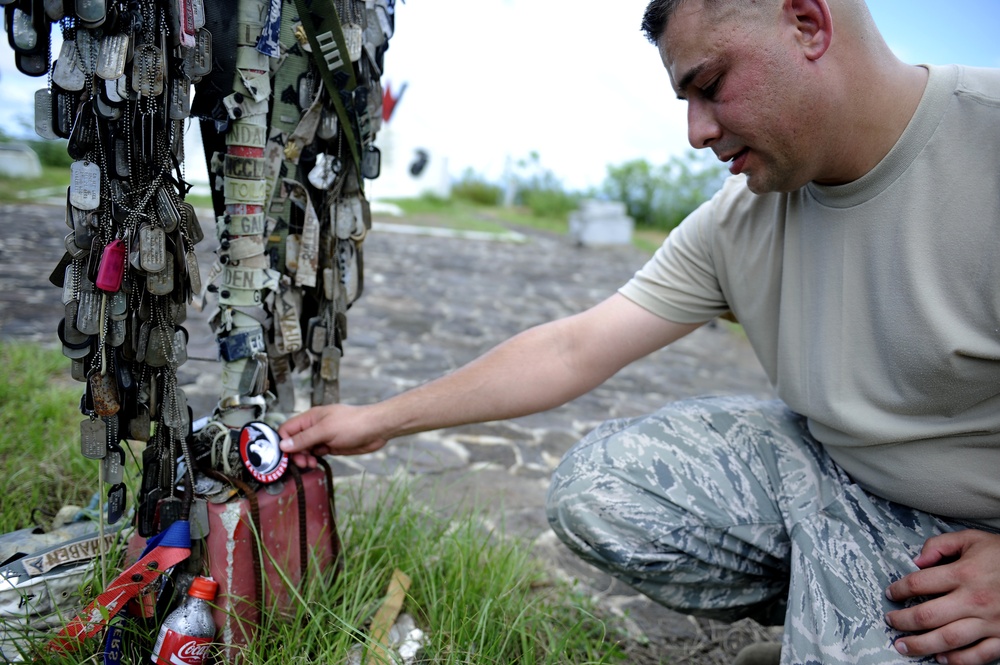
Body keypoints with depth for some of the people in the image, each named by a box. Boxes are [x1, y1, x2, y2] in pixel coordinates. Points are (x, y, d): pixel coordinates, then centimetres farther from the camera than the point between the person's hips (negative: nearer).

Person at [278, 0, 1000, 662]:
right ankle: (821, 604, 5)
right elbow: (574, 350, -5)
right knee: (591, 492, -12)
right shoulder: (737, 221, -6)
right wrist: (379, 420, -4)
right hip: (825, 462, 4)